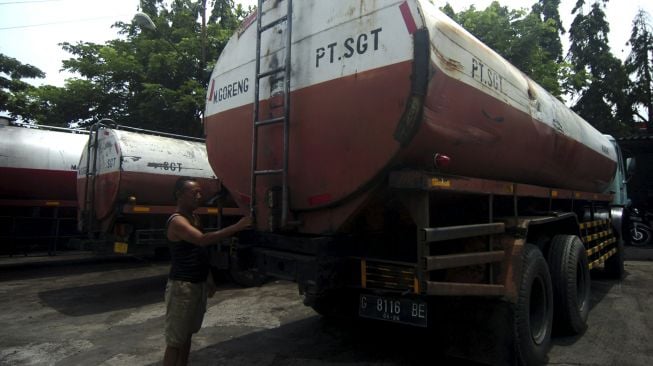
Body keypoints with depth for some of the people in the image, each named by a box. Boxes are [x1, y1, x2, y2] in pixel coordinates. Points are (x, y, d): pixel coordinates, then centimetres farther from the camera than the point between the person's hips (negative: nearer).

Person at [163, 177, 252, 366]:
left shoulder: (194, 217, 11)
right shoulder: (177, 221, -18)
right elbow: (203, 240, -35)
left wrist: (209, 278, 15)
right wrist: (236, 227, -38)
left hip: (198, 284, 9)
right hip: (182, 286, -9)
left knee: (187, 333, 18)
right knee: (175, 340, -1)